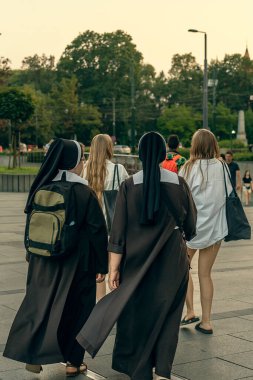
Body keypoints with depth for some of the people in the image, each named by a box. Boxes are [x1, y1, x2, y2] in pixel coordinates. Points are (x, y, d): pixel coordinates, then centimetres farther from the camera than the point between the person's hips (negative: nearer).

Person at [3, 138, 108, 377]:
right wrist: (102, 266, -5)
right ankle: (73, 362, 16)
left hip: (43, 262, 4)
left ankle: (33, 355, 5)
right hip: (77, 264, -3)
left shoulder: (40, 190, 0)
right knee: (76, 310, 9)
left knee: (40, 304, 13)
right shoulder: (84, 193, -14)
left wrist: (33, 257, 19)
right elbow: (97, 232, -13)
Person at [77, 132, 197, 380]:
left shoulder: (129, 185, -8)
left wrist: (114, 268, -4)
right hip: (172, 262, 1)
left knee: (137, 314, 12)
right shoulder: (179, 183, -5)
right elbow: (191, 222, 5)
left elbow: (118, 231, -9)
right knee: (166, 314, 14)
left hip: (136, 261, 0)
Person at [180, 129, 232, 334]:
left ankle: (190, 311, 10)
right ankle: (206, 321, 13)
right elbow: (230, 194, 3)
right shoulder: (222, 167, -2)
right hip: (215, 227, 3)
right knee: (205, 273, 12)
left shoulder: (189, 168, -11)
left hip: (192, 225, -3)